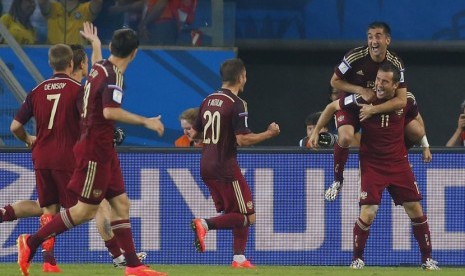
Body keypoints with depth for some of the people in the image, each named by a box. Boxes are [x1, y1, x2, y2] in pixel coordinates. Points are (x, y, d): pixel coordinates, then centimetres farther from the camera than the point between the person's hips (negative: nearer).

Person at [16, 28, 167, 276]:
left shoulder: (99, 68, 8)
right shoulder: (113, 76, -19)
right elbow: (110, 111, -31)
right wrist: (145, 122, -27)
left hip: (102, 150, 10)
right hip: (95, 150, -10)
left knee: (120, 204, 6)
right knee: (86, 210, -4)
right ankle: (31, 242, 3)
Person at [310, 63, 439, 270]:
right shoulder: (363, 99, -14)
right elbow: (332, 107, 0)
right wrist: (316, 131, 0)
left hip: (399, 163, 3)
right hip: (372, 165, -3)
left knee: (416, 210, 2)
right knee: (367, 213, -12)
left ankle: (427, 259, 16)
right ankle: (357, 259, 8)